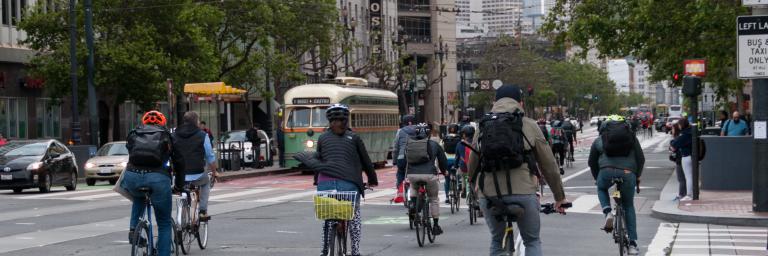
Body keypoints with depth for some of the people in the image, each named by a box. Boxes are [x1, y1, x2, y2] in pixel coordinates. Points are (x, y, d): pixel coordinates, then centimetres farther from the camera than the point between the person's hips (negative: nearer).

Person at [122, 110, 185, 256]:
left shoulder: (133, 135, 27)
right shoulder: (166, 137, 24)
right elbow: (179, 162, 26)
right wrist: (179, 187, 38)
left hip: (132, 176, 2)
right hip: (158, 178, -2)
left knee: (138, 197, 38)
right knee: (164, 224, 13)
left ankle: (133, 229, 21)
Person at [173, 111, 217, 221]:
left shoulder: (174, 135, 8)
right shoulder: (202, 135, -1)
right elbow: (210, 158, 3)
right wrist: (214, 172, 19)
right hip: (197, 176, -2)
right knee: (206, 182, 32)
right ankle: (203, 211, 23)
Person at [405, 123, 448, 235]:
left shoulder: (409, 143, 16)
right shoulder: (434, 144, 11)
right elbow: (442, 160, 19)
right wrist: (444, 171, 38)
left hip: (412, 175, 2)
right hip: (429, 174, -2)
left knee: (414, 186, 37)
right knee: (434, 199, 17)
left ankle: (413, 203, 12)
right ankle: (436, 225, 18)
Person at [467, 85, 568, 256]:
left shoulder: (483, 128, 13)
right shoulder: (530, 126, 7)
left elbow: (472, 166, 16)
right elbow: (548, 165, 10)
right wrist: (560, 197, 18)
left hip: (489, 195, 2)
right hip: (523, 192, -2)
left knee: (497, 241, 22)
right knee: (532, 241, 16)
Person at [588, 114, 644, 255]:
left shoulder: (599, 140, 20)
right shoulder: (631, 138, 21)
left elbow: (592, 162, 21)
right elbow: (641, 158, 14)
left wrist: (597, 178, 34)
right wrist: (637, 176, 26)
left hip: (607, 172, -1)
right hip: (628, 173, 1)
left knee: (601, 189, 34)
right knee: (629, 206, 19)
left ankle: (608, 213, 5)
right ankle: (633, 244, 14)